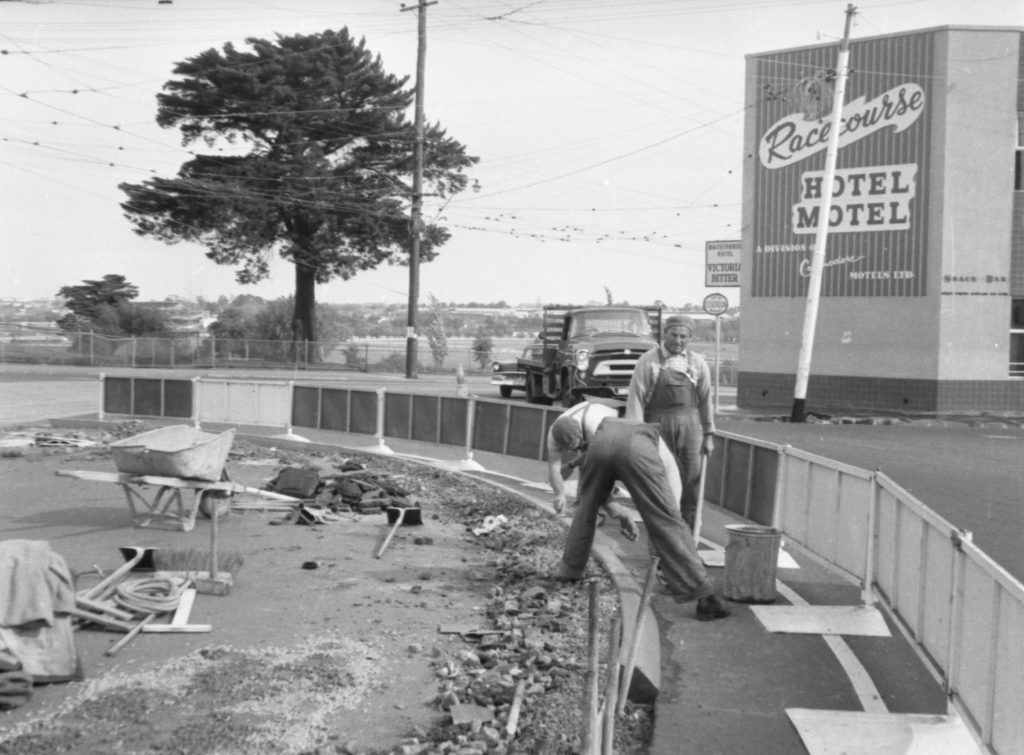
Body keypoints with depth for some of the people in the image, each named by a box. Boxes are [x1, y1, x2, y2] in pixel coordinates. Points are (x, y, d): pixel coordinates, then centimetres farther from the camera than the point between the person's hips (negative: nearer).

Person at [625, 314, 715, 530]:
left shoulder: (698, 363, 7)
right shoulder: (648, 361, -2)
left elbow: (705, 400, 11)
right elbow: (636, 399, -6)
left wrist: (708, 434, 11)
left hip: (690, 427, 2)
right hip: (658, 428, -2)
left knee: (690, 486, 1)